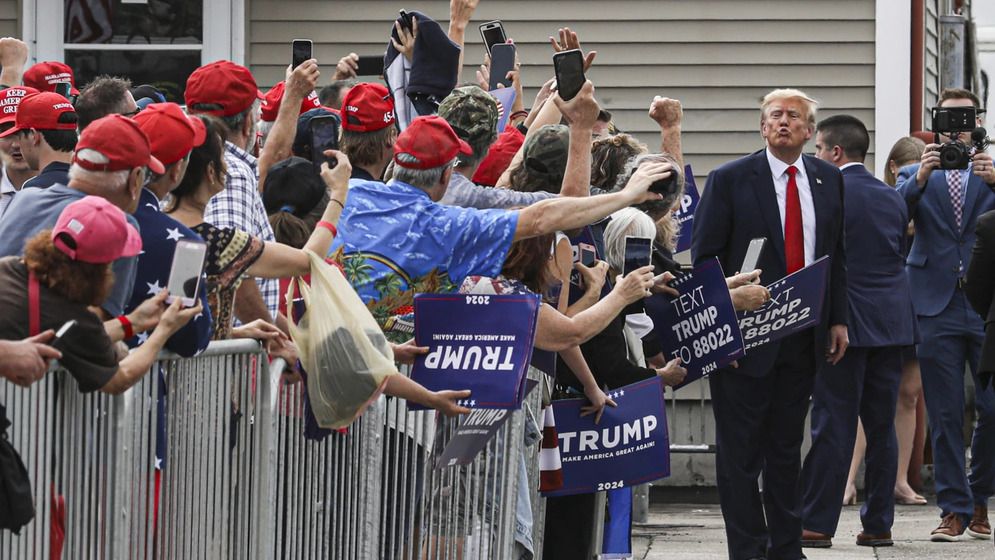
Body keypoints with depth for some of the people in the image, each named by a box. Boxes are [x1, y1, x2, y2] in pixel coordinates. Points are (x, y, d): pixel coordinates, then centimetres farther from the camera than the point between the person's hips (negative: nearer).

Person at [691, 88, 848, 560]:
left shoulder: (828, 180, 9)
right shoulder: (730, 180, -5)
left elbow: (836, 254, 15)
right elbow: (704, 257, -5)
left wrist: (838, 320, 9)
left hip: (804, 338, 4)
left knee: (786, 447, 12)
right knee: (741, 450, 0)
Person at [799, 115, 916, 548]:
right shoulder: (893, 198, 11)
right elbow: (900, 256, 16)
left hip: (844, 321, -6)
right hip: (891, 322, 6)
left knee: (832, 426, -4)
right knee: (882, 426, 9)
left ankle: (817, 524, -2)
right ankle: (878, 523, 11)